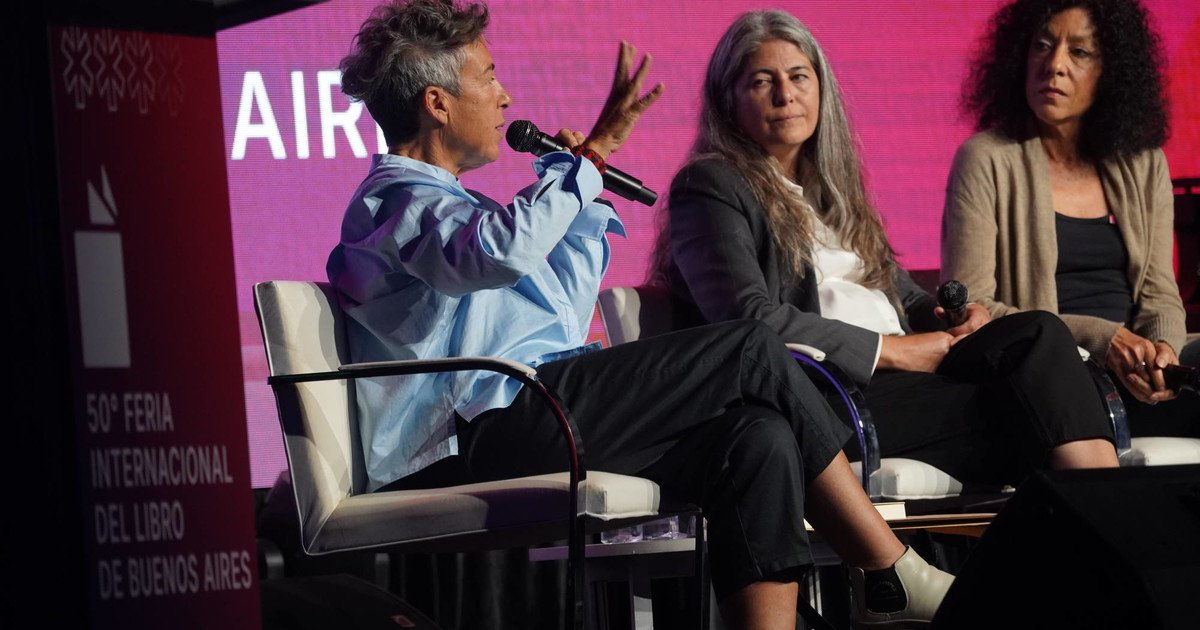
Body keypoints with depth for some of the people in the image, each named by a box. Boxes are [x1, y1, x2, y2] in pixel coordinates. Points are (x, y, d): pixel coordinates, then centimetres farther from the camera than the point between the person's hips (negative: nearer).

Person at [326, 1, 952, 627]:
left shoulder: (439, 199, 31)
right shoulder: (394, 199, -3)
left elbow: (564, 312, 35)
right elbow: (503, 251, -27)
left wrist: (579, 187, 27)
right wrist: (593, 151, -18)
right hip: (483, 428, -10)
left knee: (758, 439, -9)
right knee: (751, 351, -12)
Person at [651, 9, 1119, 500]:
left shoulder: (829, 189, 27)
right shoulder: (708, 187, 1)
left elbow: (903, 294, 28)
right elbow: (751, 320, -13)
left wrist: (955, 315, 3)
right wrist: (889, 349, -12)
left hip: (896, 370, 8)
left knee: (1037, 331, -20)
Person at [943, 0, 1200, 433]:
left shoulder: (1144, 165, 14)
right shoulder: (986, 161, -1)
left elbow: (1160, 296, 15)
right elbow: (968, 307, -7)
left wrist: (1162, 348, -10)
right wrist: (1099, 338, -16)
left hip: (1134, 372, 6)